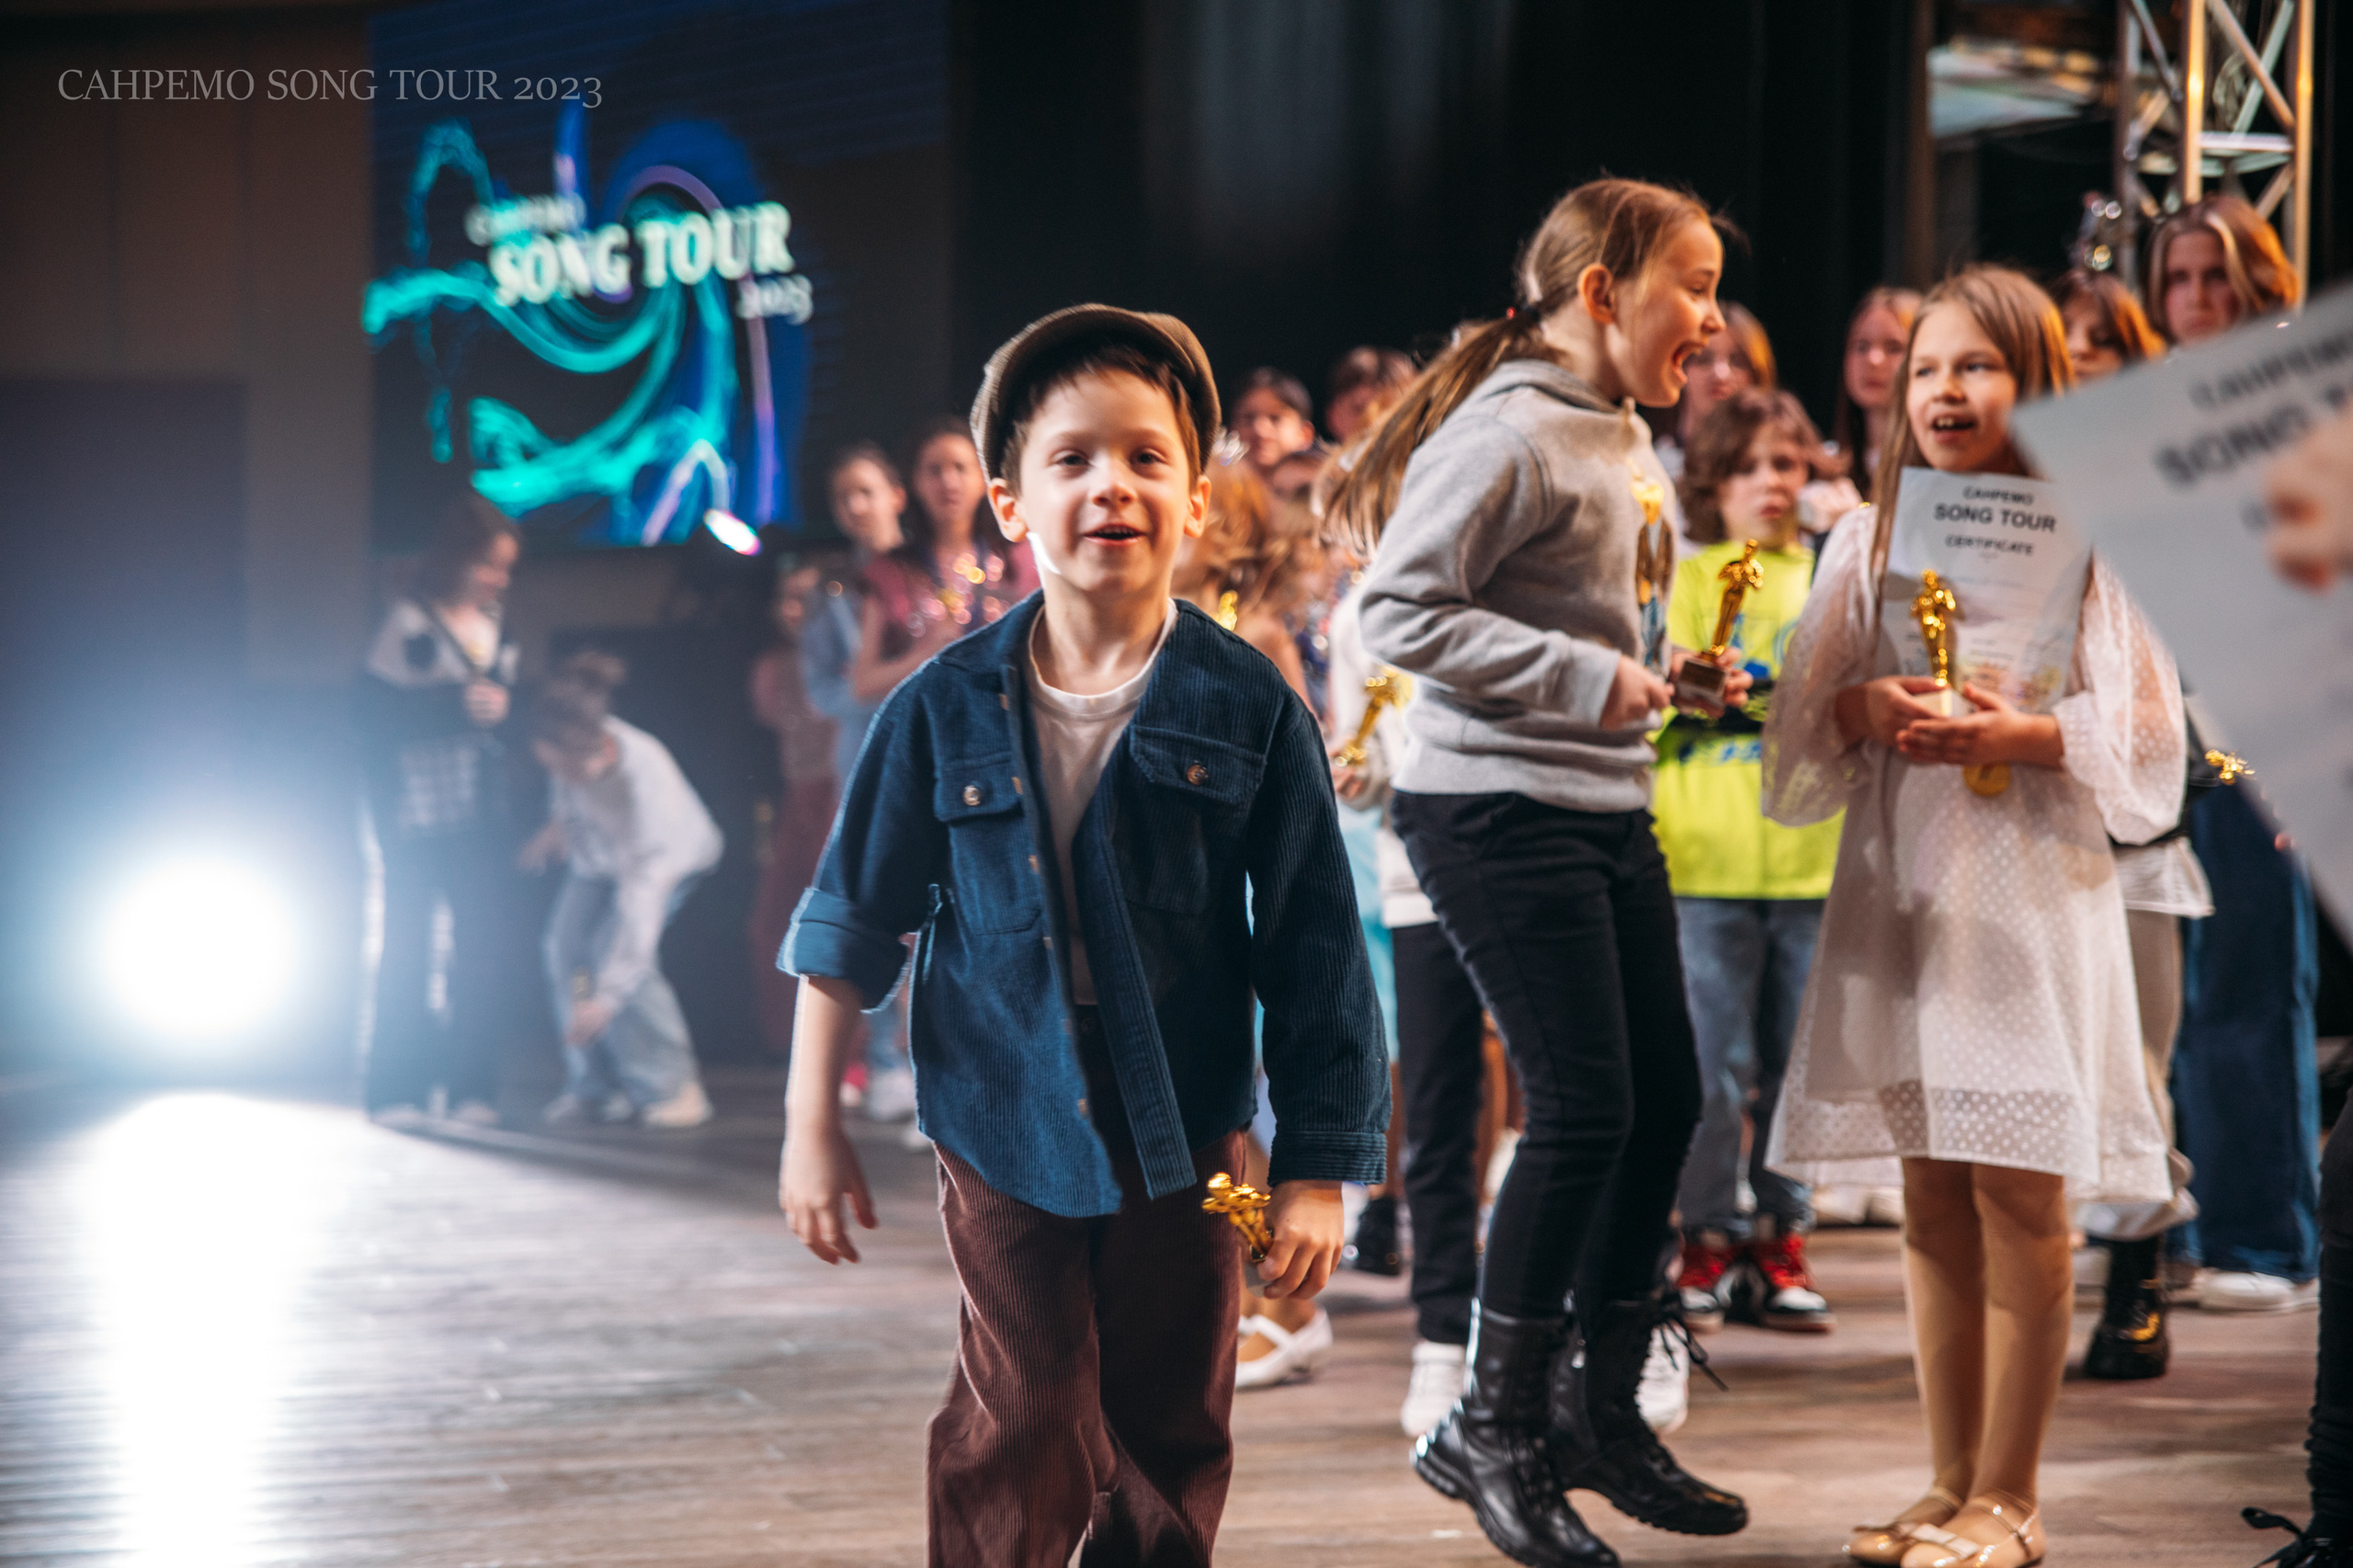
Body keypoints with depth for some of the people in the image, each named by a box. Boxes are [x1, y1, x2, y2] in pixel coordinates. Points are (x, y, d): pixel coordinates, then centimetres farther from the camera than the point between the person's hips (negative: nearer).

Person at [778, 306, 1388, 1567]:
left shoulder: (1250, 712, -8)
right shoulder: (945, 710, -6)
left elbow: (1314, 958, -4)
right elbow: (852, 927, 3)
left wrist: (1318, 1168, -4)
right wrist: (812, 1127, 4)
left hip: (1181, 1141, 1)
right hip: (1006, 1137, -1)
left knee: (1169, 1442, 12)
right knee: (1019, 1439, -1)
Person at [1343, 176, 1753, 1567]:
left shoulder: (1629, 440, 14)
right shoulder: (1508, 433, -15)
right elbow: (1402, 615, -20)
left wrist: (1670, 666, 5)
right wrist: (1589, 678, -21)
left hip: (1610, 814, 9)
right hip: (1500, 811, -9)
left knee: (1667, 1100, 10)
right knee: (1584, 1107, -9)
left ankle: (1602, 1410, 24)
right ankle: (1493, 1428, 6)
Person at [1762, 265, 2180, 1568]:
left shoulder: (2096, 540, -1)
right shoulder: (1868, 539, 11)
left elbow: (2146, 745, -3)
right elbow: (1801, 719, 10)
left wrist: (2029, 736, -18)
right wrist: (1863, 710, -10)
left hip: (2034, 887, -4)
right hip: (1900, 885, 4)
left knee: (2018, 1195, -4)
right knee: (1932, 1202, 7)